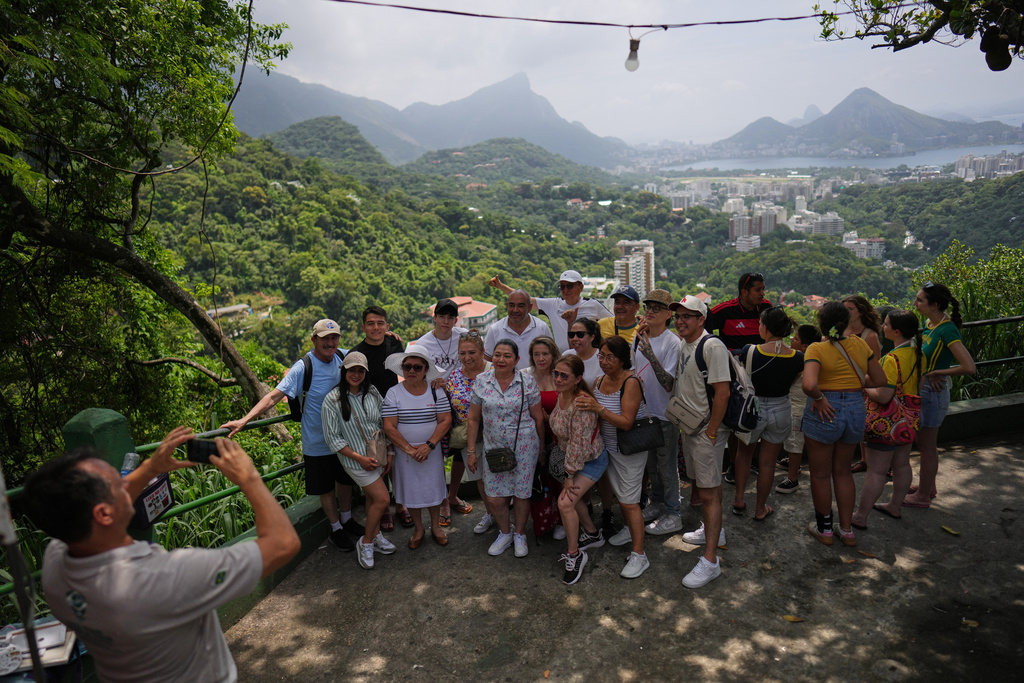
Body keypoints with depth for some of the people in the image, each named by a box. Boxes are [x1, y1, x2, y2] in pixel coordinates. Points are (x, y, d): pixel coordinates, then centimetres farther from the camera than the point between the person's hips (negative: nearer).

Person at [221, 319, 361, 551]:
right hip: (318, 442, -4)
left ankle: (347, 519, 45)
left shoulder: (343, 358, -6)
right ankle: (335, 528, 33)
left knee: (346, 480, 21)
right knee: (326, 488, 11)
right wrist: (244, 420, -31)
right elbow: (274, 395, -23)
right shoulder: (303, 367, -20)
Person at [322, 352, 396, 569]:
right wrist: (359, 458, -15)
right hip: (356, 459, -5)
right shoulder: (332, 400, -13)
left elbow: (384, 423, 9)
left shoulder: (372, 393, 1)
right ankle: (366, 543, 10)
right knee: (382, 498, -9)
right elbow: (332, 437, -12)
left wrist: (390, 452, 3)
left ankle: (375, 535, 35)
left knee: (372, 497, 16)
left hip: (378, 454, 5)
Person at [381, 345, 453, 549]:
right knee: (411, 490, 10)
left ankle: (435, 526, 32)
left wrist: (428, 445, -17)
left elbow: (445, 420, -6)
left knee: (433, 488, 11)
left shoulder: (436, 391, -2)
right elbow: (389, 427, -10)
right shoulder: (393, 393, -6)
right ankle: (418, 529, 30)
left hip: (432, 451, 1)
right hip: (405, 453, -1)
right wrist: (409, 449, -17)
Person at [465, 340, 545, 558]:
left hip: (524, 447, -2)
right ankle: (505, 533, 32)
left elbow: (538, 418, 2)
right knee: (494, 498, 3)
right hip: (493, 447, 2)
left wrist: (541, 448, 6)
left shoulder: (528, 382, -6)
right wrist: (471, 451, 5)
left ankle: (520, 535, 32)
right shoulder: (481, 381, -1)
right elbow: (474, 419, 5)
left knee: (521, 494, 6)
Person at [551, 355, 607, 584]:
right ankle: (593, 534, 44)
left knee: (565, 502, -15)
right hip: (570, 457, 9)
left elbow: (579, 444, -28)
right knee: (575, 497, 20)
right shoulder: (560, 395, -6)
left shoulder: (582, 404, -33)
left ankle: (574, 555, 3)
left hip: (591, 460, -9)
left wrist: (570, 475, -20)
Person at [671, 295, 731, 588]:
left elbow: (722, 392, -22)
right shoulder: (683, 346, 10)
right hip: (688, 428, 9)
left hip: (707, 430, -9)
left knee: (710, 492, -6)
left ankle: (710, 561, -1)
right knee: (701, 484, 22)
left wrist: (710, 433, -20)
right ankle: (712, 529, 42)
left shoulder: (712, 347, -18)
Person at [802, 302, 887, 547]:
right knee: (843, 471, 21)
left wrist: (819, 398, -14)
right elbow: (880, 380, 6)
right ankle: (847, 530, 27)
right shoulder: (859, 345, 0)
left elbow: (809, 384, -31)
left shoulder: (816, 349, -15)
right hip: (855, 411, 5)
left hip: (825, 411, -5)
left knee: (820, 474, 12)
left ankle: (824, 529, 25)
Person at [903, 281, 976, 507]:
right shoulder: (929, 323, 1)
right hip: (923, 389, 9)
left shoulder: (947, 330, -25)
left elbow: (969, 367, -31)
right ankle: (928, 486, 40)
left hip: (933, 392, -9)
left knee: (927, 446, 6)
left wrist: (936, 373, -20)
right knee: (925, 443, 23)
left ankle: (922, 496, 22)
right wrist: (930, 372, 4)